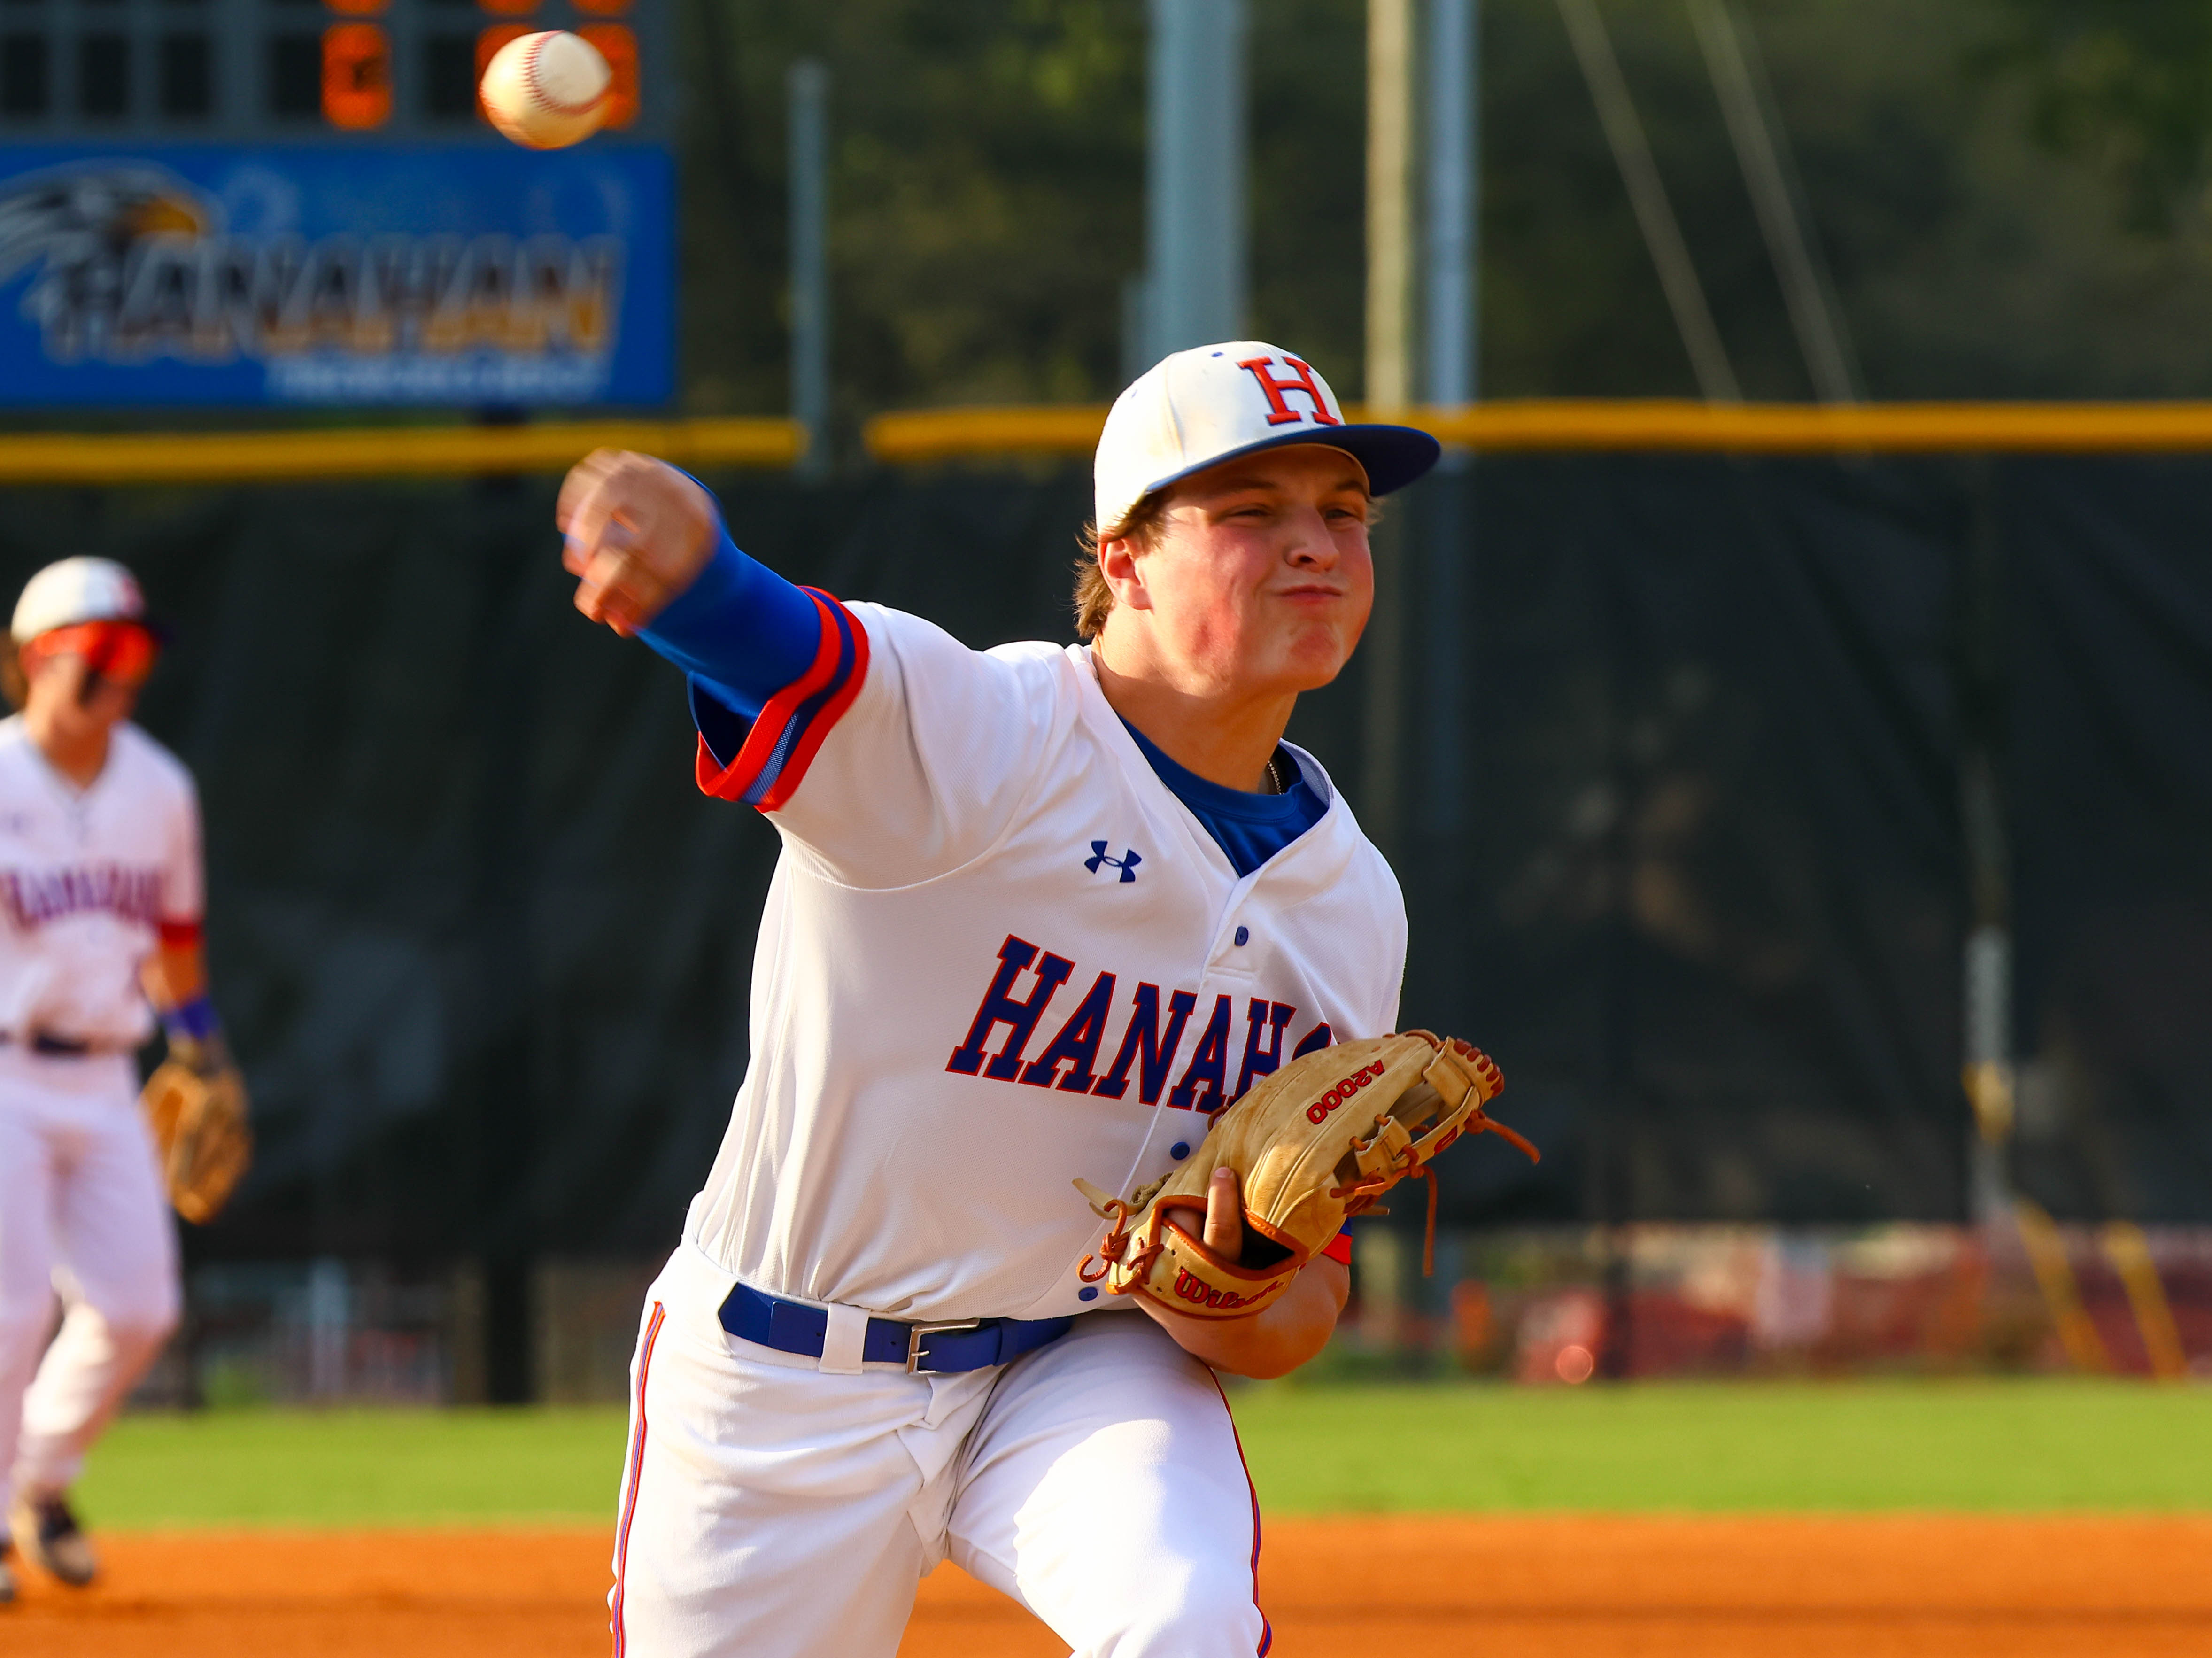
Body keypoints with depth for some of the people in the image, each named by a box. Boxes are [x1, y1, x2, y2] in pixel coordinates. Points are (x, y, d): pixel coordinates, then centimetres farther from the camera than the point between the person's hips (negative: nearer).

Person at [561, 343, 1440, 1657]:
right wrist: (671, 537, -65)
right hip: (784, 1392, -3)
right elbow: (772, 646, -40)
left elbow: (1306, 1303, 5)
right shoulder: (960, 733, -17)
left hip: (1084, 1363, 3)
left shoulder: (1351, 906, 0)